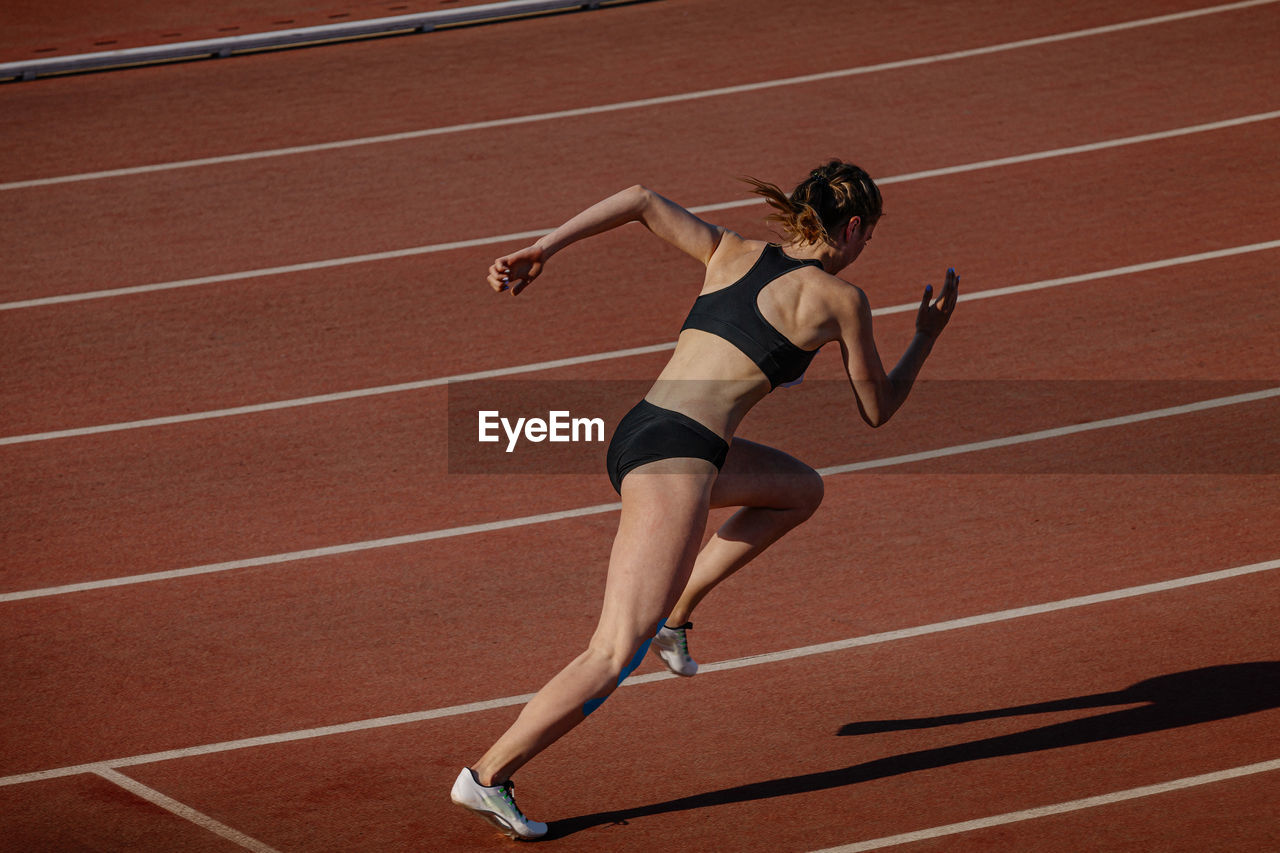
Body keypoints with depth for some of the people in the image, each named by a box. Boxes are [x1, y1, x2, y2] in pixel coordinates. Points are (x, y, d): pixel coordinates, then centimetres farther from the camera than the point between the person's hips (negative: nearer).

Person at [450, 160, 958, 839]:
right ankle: (487, 777, -12)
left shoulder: (732, 254, 17)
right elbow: (875, 410, 14)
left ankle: (675, 611, 20)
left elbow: (640, 201, 9)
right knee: (616, 656, -8)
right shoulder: (840, 299, 2)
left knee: (800, 489, 30)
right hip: (677, 458, -8)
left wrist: (543, 249, 7)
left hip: (637, 434, 8)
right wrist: (928, 337, 28)